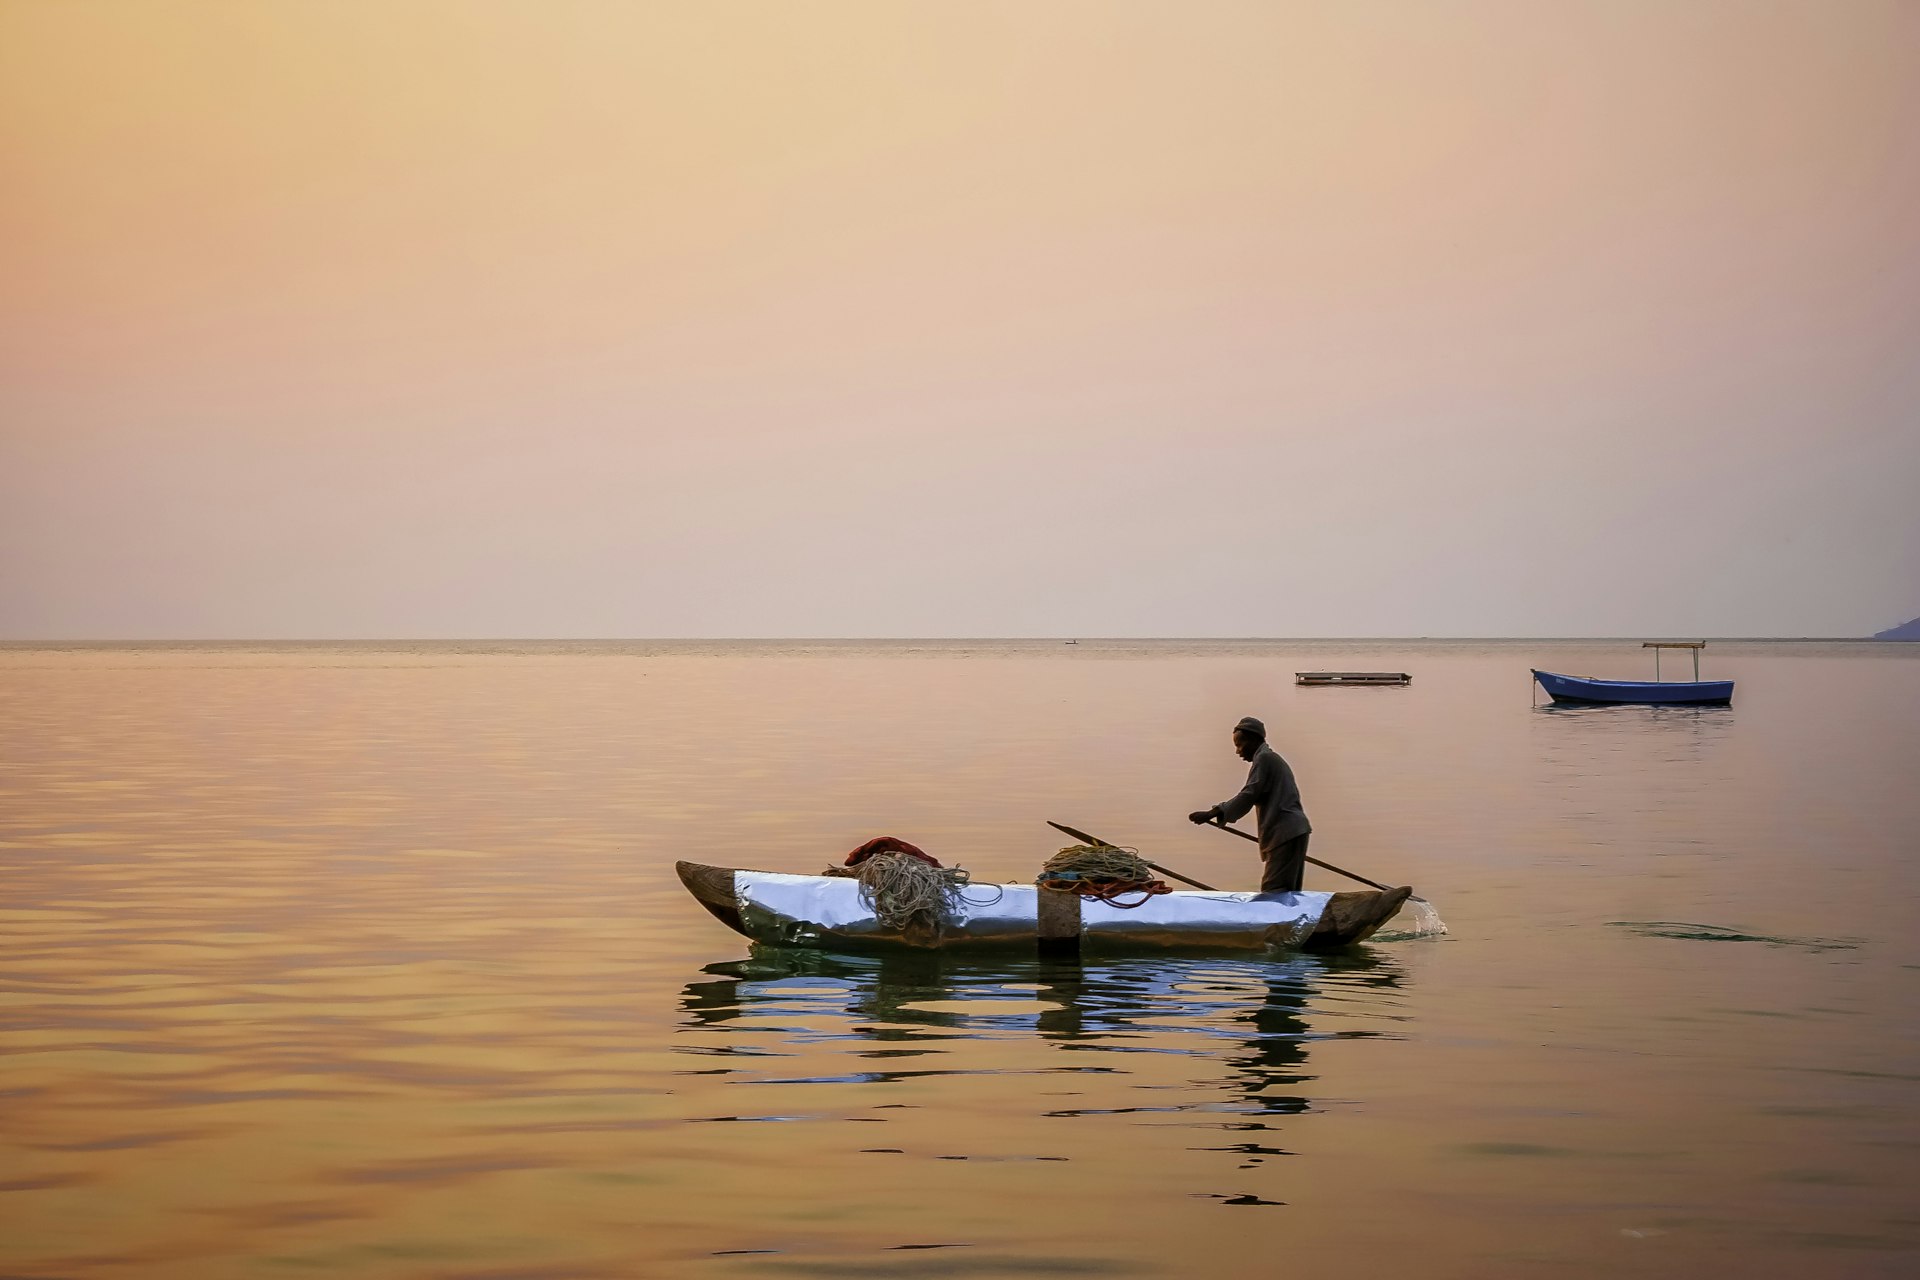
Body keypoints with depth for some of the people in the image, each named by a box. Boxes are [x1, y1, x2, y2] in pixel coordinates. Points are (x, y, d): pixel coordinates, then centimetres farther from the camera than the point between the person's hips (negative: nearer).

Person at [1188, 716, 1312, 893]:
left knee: (1273, 893, -16)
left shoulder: (1264, 758, -6)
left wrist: (1212, 814, -16)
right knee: (1287, 893, 5)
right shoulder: (1271, 758, 24)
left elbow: (1249, 796, -15)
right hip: (1291, 832, 10)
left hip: (1285, 833, -10)